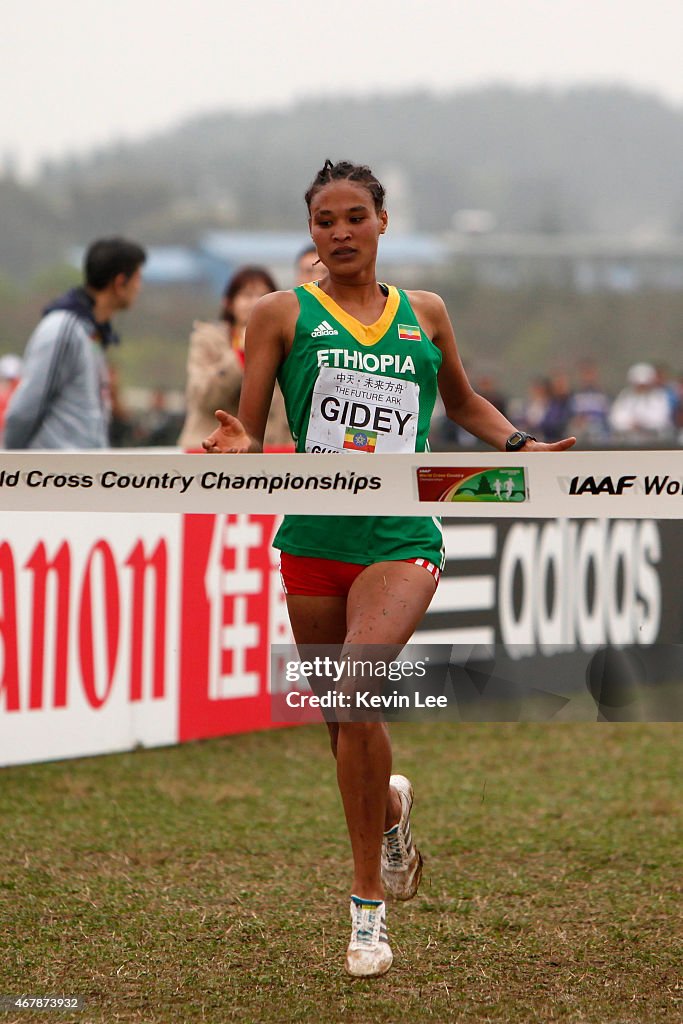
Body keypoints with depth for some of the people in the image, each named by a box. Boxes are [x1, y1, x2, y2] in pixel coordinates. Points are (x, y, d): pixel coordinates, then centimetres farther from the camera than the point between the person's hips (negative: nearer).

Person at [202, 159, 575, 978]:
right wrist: (237, 447, -18)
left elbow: (461, 400, 28)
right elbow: (247, 433, 5)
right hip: (314, 535, 1)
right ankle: (390, 809, 47)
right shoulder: (283, 314, 5)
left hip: (401, 539, -1)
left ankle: (368, 908, -17)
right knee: (344, 719, 9)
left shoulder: (424, 313, 11)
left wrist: (518, 444, 11)